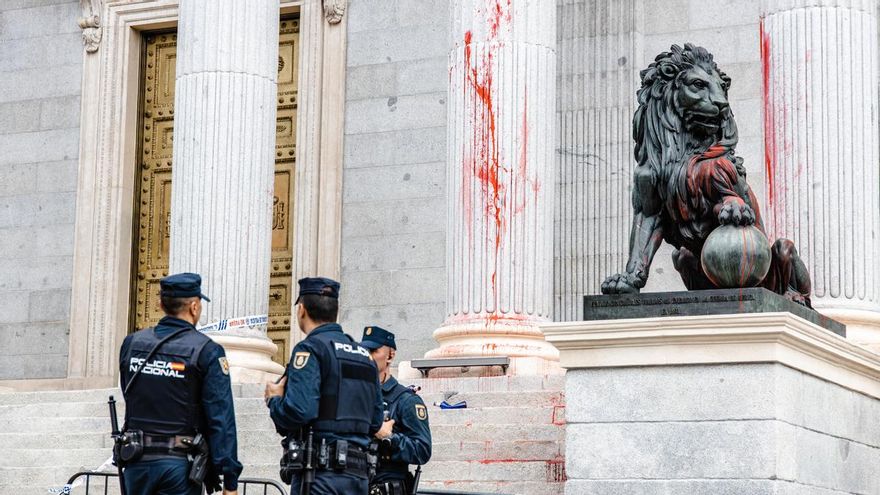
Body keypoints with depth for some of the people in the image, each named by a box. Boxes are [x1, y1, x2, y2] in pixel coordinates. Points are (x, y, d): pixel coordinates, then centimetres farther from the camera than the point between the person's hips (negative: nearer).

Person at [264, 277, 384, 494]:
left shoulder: (311, 348, -6)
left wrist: (274, 399, 2)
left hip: (320, 473, -7)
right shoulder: (364, 355, 17)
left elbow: (298, 411, -18)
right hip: (358, 475, 7)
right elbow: (375, 422, 17)